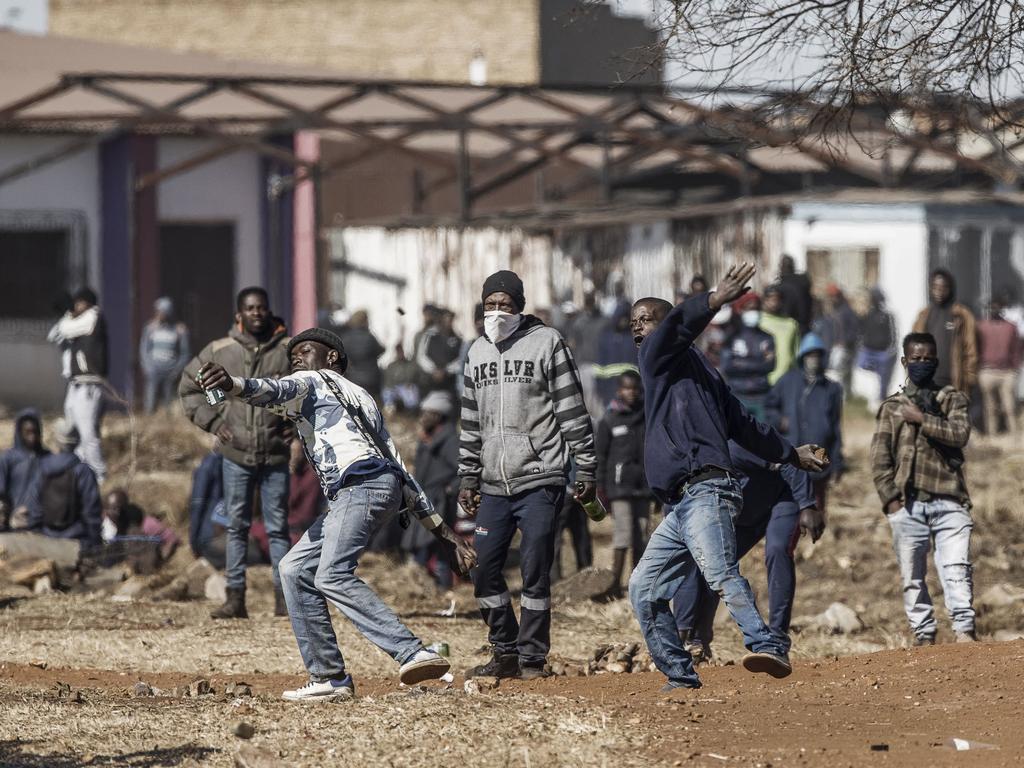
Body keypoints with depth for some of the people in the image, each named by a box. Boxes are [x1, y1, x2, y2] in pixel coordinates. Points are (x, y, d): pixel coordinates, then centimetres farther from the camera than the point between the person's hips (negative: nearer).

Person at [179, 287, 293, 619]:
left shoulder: (290, 351, 0)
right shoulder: (219, 352, 2)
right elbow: (189, 386, 13)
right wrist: (212, 422, 2)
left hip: (276, 455, 0)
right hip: (236, 454, 0)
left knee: (278, 527, 3)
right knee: (237, 527, 2)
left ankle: (284, 597, 6)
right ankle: (235, 598, 4)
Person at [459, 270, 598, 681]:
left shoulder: (546, 342, -3)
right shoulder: (478, 351, 14)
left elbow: (573, 411, -4)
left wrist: (585, 470, -8)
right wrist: (468, 477, 16)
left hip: (539, 480, -6)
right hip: (493, 484, 6)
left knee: (535, 571, -6)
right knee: (483, 570, 2)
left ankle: (532, 655, 3)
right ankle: (505, 652, 13)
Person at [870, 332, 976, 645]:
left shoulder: (953, 398, 13)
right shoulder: (891, 407, 14)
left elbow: (960, 433, -6)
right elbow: (880, 459, 6)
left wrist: (922, 419, -7)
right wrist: (891, 499, -5)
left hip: (948, 501, -1)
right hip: (908, 503, 1)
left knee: (956, 567, -13)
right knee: (912, 575, 0)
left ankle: (964, 629, -19)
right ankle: (923, 635, 3)